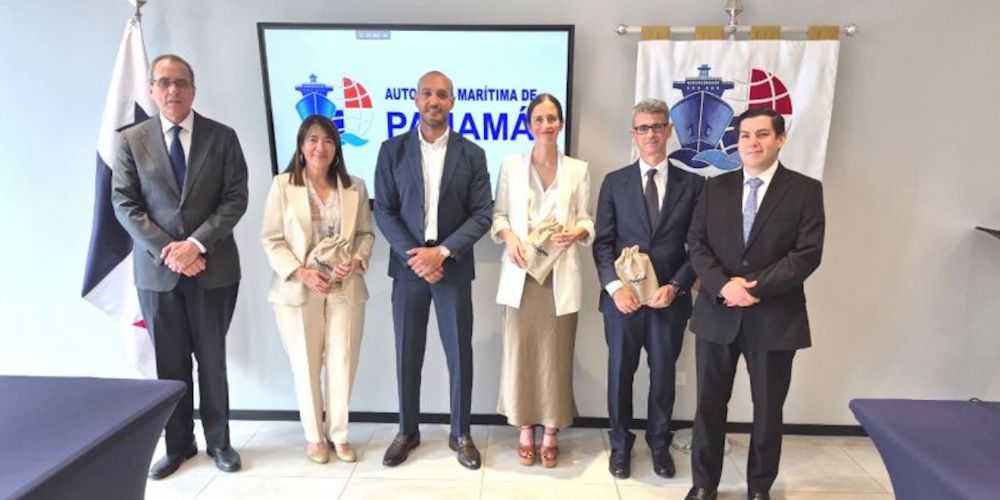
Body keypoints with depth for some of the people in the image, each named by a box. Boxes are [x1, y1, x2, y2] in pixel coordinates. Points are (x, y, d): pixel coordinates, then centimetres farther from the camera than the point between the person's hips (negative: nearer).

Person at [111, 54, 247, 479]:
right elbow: (125, 206, -1)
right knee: (169, 362, 10)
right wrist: (167, 251, -13)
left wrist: (197, 243, -15)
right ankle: (178, 443, 27)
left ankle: (218, 440, 25)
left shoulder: (222, 137, 2)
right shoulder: (131, 140, 5)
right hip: (156, 269, 1)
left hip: (213, 267, -1)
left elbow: (236, 199, -4)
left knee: (212, 359, 9)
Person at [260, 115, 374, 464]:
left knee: (342, 364, 6)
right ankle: (314, 436, 27)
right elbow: (272, 240, -3)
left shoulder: (355, 187, 6)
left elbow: (366, 233, 9)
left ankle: (339, 434, 24)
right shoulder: (282, 185, -1)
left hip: (345, 289, 2)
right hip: (298, 290, -1)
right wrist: (300, 272, -14)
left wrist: (356, 261, -10)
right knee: (306, 366, 9)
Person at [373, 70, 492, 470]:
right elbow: (383, 211, -1)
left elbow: (482, 214, -3)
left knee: (460, 354, 6)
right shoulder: (392, 150, 3)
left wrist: (442, 252, -14)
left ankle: (460, 434, 24)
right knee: (407, 354, 9)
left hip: (453, 267, 0)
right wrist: (414, 256, -12)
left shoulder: (471, 154, 2)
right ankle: (407, 432, 27)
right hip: (408, 266, 1)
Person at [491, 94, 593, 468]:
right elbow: (498, 214, 6)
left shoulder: (578, 170, 6)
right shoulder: (511, 166, 6)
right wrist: (508, 236, -13)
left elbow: (587, 220, 6)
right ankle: (526, 431, 21)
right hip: (521, 273, 0)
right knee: (519, 351, 4)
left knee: (556, 354, 5)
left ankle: (551, 433, 21)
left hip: (559, 274, 0)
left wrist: (576, 232, -15)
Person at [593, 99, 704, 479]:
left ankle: (659, 443, 33)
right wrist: (615, 287, -12)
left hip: (671, 298, 0)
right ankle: (620, 444, 29)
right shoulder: (615, 182, 4)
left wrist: (675, 286, -9)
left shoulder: (692, 184, 4)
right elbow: (602, 243, 0)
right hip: (623, 297, 0)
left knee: (664, 374, 12)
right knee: (620, 373, 9)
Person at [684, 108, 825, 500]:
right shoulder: (716, 187, 7)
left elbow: (807, 254, -9)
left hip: (775, 318, -1)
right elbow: (697, 244, 1)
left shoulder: (805, 190, -1)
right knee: (709, 404, 10)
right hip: (717, 314, 2)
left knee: (768, 409, 12)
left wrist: (757, 287, -17)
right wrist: (724, 285, -15)